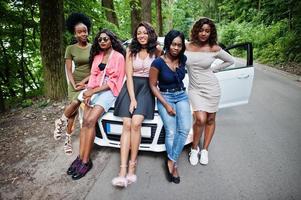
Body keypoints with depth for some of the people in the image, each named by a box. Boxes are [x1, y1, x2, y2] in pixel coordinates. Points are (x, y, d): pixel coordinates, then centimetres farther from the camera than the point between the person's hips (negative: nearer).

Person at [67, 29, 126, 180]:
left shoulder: (118, 56, -2)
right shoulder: (97, 56, 18)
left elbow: (114, 81, -9)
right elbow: (93, 76, 12)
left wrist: (93, 91, -13)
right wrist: (89, 91, -7)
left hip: (110, 91, -5)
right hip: (95, 90, 5)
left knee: (90, 121, -21)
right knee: (86, 121, -15)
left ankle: (85, 161, -13)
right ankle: (81, 157, -11)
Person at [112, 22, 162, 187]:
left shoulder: (157, 50, 6)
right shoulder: (131, 51, 8)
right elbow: (129, 76, 0)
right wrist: (132, 98, -10)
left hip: (147, 88, -1)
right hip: (131, 87, 1)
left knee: (135, 123, -23)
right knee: (127, 125, -15)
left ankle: (132, 165, -11)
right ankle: (123, 169, -16)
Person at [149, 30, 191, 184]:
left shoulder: (183, 59, 1)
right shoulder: (158, 63, -12)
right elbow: (153, 85, -9)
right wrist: (166, 105, -13)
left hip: (181, 95, 4)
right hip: (165, 97, -3)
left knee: (185, 129, -16)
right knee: (171, 132, -16)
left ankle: (171, 161, -6)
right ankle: (174, 164, 3)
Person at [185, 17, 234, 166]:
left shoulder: (214, 49, -3)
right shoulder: (186, 47, -2)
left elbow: (230, 61, 10)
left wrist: (213, 69, 3)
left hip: (211, 88, 1)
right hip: (194, 89, -1)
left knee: (210, 120, 8)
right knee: (200, 119, -16)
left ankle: (205, 150, 28)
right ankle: (194, 148, 11)